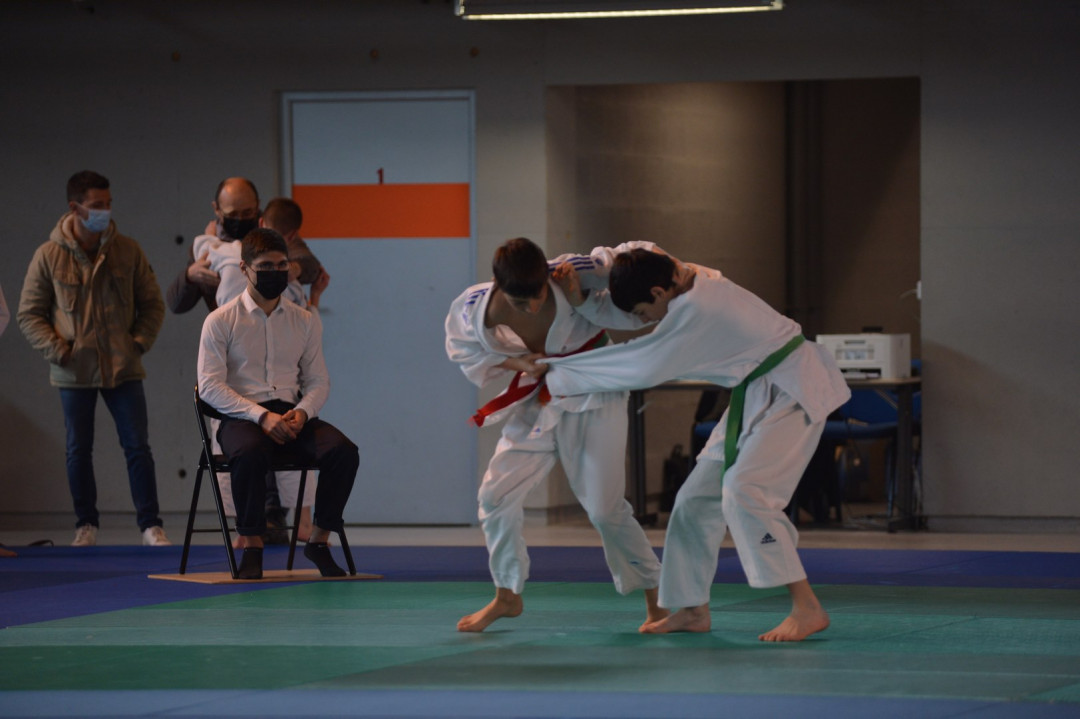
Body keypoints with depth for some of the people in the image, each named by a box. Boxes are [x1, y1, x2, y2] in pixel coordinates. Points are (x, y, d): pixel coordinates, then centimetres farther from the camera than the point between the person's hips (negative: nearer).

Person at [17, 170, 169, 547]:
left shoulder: (127, 251, 1)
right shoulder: (49, 256, -4)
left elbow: (152, 304, 10)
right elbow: (29, 314, 1)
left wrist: (139, 343, -3)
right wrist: (57, 350, -10)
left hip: (123, 368, 1)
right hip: (74, 372, -1)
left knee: (138, 446, -3)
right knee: (79, 450, 7)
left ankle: (150, 524, 3)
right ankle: (86, 526, 19)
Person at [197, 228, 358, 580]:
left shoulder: (305, 322, 14)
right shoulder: (220, 322, 1)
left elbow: (318, 380, 14)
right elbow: (209, 386, -6)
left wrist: (302, 412, -10)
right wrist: (262, 416, -18)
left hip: (292, 414, 4)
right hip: (242, 416, -4)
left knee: (344, 451, -25)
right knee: (251, 454, -39)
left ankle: (319, 540, -11)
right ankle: (252, 547, -25)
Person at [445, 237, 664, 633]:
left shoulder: (579, 278, -28)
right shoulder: (474, 310, -20)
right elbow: (465, 351, -1)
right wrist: (515, 363, -17)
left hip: (594, 399, -3)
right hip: (536, 404, 3)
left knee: (605, 508, -4)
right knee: (496, 494, 0)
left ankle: (656, 599, 14)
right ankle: (507, 596, 22)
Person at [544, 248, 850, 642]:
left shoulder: (699, 308, -29)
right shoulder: (686, 282, 0)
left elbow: (642, 367, -25)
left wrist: (554, 373, -19)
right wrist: (580, 298, -11)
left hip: (793, 394, -10)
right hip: (757, 395, 10)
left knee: (743, 491, -25)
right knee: (698, 495, 10)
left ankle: (807, 608, -21)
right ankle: (693, 610, 21)